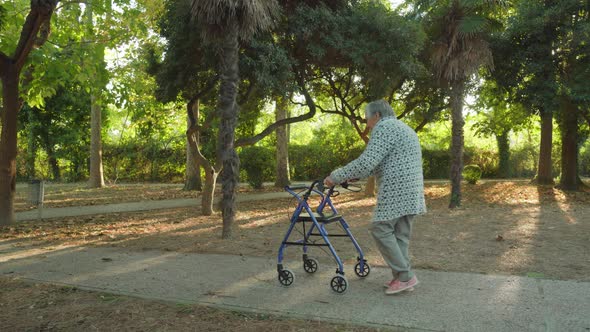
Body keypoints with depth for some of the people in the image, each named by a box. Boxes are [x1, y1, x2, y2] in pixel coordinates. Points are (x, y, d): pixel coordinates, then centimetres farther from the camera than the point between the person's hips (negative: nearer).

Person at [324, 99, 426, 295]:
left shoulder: (384, 127, -8)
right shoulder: (404, 128, 25)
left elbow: (366, 163, -19)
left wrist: (336, 177, -11)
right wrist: (353, 176, 24)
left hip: (396, 191, -10)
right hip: (411, 191, 10)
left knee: (381, 230, -3)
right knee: (400, 234, 11)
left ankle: (405, 276, -1)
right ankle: (402, 278, 14)